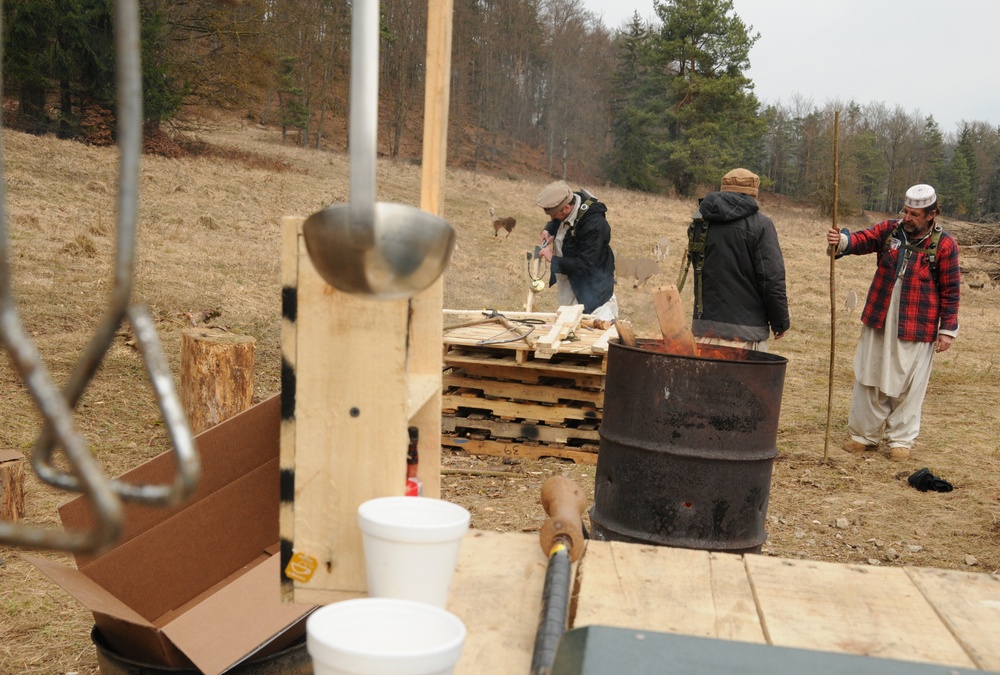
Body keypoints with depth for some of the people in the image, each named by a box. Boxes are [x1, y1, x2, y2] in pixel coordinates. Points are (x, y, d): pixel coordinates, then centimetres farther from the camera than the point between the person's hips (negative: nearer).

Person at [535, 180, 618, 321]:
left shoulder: (594, 225, -34)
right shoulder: (568, 202, -10)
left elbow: (585, 264, -32)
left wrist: (553, 259, -25)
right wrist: (548, 230, -7)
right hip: (568, 279, 8)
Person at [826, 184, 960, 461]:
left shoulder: (944, 245, -7)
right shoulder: (889, 230, 2)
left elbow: (950, 290, -4)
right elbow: (863, 239, -14)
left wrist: (948, 329, -4)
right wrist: (842, 240, -37)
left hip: (917, 327, -3)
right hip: (879, 321, 3)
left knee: (908, 384, 6)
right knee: (870, 377, 10)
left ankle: (901, 439, 20)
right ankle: (864, 434, 22)